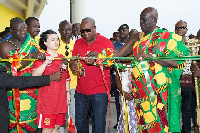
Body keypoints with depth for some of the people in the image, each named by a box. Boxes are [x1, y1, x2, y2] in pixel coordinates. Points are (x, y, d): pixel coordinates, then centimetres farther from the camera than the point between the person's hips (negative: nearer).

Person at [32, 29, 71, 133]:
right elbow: (34, 76, -20)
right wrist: (46, 63, -28)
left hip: (61, 99, 6)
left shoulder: (62, 58, 13)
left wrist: (67, 92, 16)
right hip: (47, 99, -5)